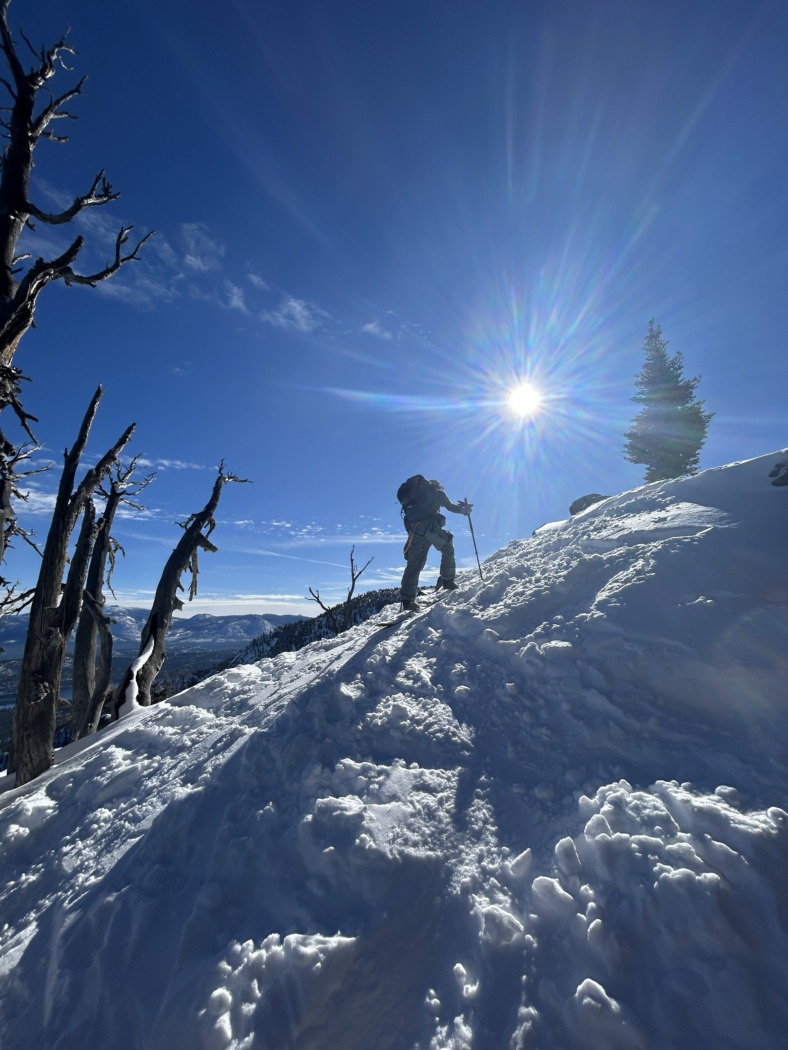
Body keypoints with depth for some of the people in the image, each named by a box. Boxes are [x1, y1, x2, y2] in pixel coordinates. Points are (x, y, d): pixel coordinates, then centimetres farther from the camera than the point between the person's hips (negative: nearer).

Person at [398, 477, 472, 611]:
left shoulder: (418, 491, 32)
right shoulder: (438, 492, 17)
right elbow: (451, 507, 14)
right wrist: (465, 509, 29)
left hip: (414, 528, 5)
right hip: (430, 526, -5)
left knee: (413, 563, 5)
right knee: (448, 549, 19)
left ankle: (407, 600, -2)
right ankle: (447, 580, 9)